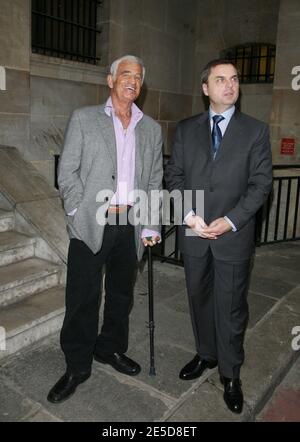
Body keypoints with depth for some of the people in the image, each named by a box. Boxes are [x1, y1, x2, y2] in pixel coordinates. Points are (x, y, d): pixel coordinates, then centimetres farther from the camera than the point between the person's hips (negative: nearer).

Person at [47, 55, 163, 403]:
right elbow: (67, 172, 0)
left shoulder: (151, 128, 12)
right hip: (92, 225, -3)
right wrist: (81, 213, -9)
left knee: (121, 295, 15)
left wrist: (151, 226, 4)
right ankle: (77, 366, 22)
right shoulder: (83, 118, 4)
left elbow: (155, 181, 10)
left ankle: (110, 348, 37)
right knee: (82, 298, 4)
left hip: (131, 224, 4)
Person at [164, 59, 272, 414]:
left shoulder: (256, 130, 1)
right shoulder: (186, 129, 7)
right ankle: (206, 354, 37)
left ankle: (230, 374, 25)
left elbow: (261, 183, -4)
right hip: (193, 233, 3)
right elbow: (174, 175, 5)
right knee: (199, 298, 16)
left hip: (234, 235, -2)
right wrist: (189, 214, -9)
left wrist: (230, 221, -14)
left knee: (231, 306, 6)